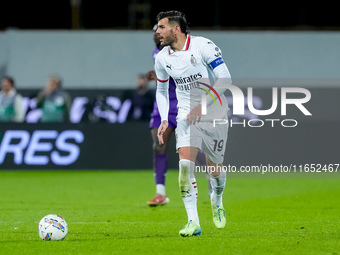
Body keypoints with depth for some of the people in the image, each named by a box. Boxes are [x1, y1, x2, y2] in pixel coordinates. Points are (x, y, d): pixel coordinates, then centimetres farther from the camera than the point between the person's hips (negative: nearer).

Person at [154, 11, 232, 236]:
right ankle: (193, 222, -18)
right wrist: (164, 120, 5)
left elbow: (225, 78, -20)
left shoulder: (203, 46, -16)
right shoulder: (162, 58, 1)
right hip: (187, 116, 3)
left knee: (215, 169, 7)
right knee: (185, 164, -19)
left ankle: (217, 202, 42)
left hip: (215, 116, -3)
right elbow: (161, 90, 17)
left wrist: (203, 104, -26)